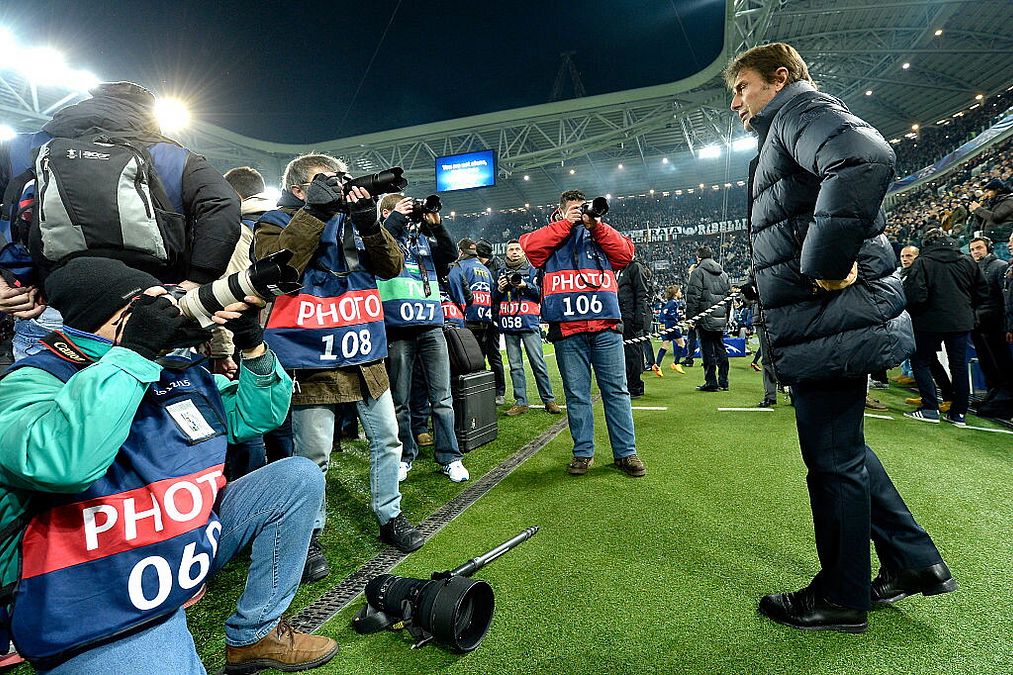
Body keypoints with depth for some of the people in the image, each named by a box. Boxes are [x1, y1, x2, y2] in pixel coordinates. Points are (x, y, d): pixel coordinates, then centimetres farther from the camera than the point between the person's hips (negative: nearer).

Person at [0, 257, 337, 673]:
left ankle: (255, 635, 8)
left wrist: (252, 344, -3)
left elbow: (254, 417, 12)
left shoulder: (179, 370, 6)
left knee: (298, 477, 0)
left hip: (192, 546, 8)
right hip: (100, 615, -7)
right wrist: (135, 350, -31)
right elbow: (60, 463, -37)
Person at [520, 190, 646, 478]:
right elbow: (529, 245, -4)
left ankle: (625, 452, 10)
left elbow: (626, 252, 6)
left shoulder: (600, 236, 22)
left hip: (605, 326, 1)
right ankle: (583, 452, 14)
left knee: (616, 390, 2)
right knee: (576, 394, 3)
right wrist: (567, 223, -1)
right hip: (567, 329, -1)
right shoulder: (551, 236, 17)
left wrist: (596, 225, 0)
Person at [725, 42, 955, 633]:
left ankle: (841, 598, 20)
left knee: (833, 458, 2)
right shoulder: (784, 134, 25)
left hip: (832, 320, -10)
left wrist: (824, 266, -25)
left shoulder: (799, 107, -6)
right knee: (841, 448, 20)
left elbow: (867, 159, -29)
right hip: (829, 321, 10)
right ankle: (915, 562, 34)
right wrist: (764, 286, 18)